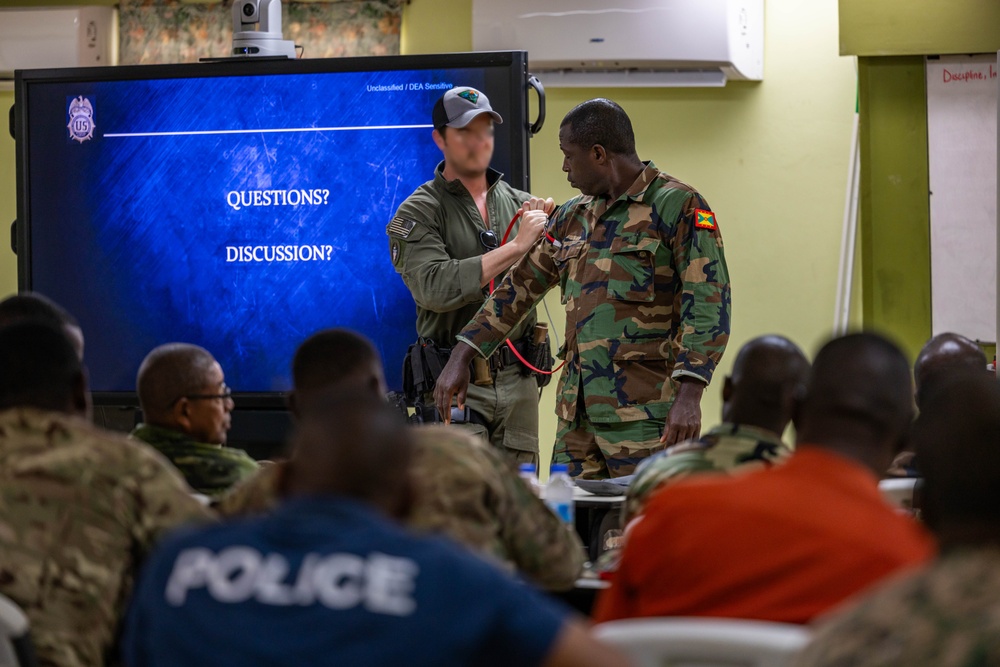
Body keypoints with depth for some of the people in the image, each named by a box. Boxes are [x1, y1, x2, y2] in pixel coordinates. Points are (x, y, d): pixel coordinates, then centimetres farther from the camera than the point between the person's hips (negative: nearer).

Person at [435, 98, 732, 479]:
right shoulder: (572, 218, 19)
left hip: (644, 415, -7)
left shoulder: (678, 206, -5)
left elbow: (708, 304, -12)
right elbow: (521, 286, 24)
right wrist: (461, 357, 16)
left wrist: (689, 394, -22)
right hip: (577, 411, 7)